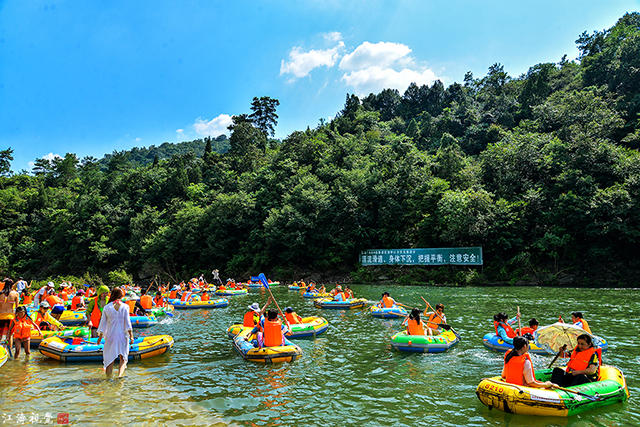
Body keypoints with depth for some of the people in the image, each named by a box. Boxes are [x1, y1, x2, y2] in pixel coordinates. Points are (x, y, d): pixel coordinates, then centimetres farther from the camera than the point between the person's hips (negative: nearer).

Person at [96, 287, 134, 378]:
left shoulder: (107, 307, -1)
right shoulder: (125, 307, -5)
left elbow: (103, 322, 3)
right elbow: (127, 322, -9)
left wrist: (100, 336, 13)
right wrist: (131, 336, -7)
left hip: (110, 335, 1)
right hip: (122, 334, -1)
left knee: (109, 358, 13)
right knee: (123, 358, 7)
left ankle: (108, 377, 17)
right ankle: (120, 374, -14)